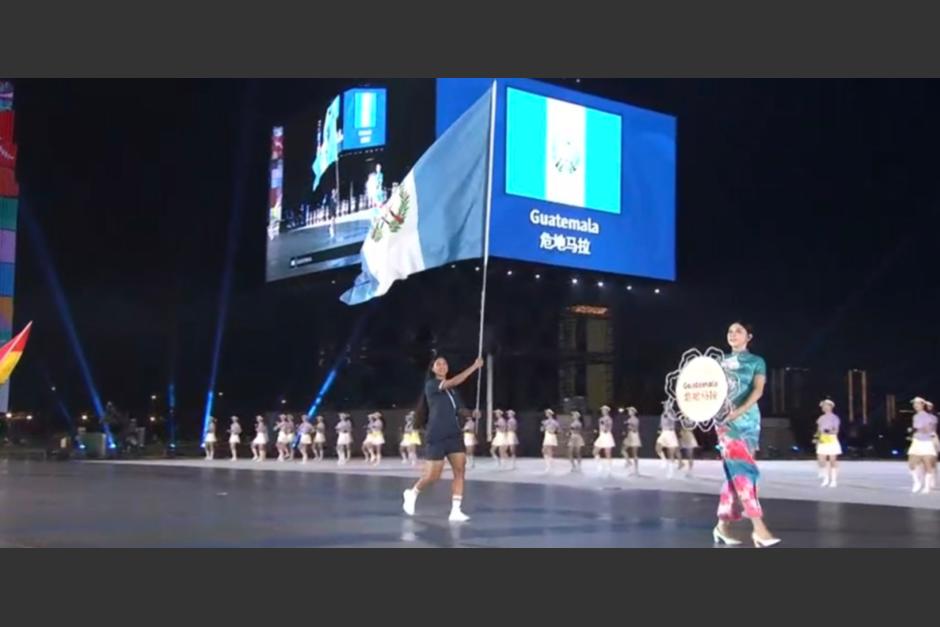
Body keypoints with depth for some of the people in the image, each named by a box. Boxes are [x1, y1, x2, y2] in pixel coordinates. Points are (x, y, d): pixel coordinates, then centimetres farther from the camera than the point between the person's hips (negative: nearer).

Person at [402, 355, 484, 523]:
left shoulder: (452, 389, 14)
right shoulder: (431, 385, -8)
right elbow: (454, 381, -23)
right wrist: (474, 366, -24)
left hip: (454, 435, 6)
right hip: (437, 436, -6)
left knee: (460, 470, -7)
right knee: (433, 476, -2)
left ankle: (456, 511, -6)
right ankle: (411, 494, 27)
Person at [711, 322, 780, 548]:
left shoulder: (757, 362, 8)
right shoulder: (720, 363, 15)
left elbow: (758, 390, -7)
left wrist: (740, 410, -22)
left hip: (747, 420, 0)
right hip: (724, 420, 0)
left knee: (735, 471, -1)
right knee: (741, 469, -12)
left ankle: (723, 525, 9)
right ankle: (759, 528, -19)